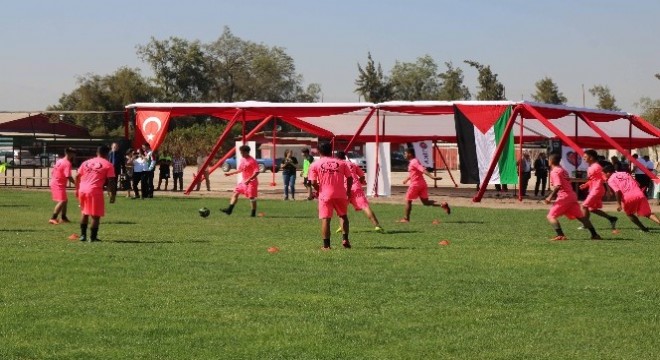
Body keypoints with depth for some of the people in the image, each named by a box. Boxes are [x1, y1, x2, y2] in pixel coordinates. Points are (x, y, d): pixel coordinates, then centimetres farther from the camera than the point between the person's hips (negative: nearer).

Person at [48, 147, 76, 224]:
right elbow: (68, 177, -23)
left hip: (54, 183, 10)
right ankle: (53, 218, -25)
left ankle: (64, 217, 30)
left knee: (65, 200, 20)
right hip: (59, 185, -10)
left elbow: (52, 173, 18)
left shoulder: (59, 161, 13)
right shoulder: (67, 163, -17)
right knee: (62, 201, -18)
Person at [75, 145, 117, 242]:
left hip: (82, 190, 5)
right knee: (96, 215, 5)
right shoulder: (108, 165, 3)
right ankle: (93, 237, 5)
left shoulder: (86, 162, 18)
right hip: (95, 191, -5)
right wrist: (113, 195, 4)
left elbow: (77, 177, 17)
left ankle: (83, 235, 21)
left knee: (85, 213, 22)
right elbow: (111, 181, -2)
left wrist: (77, 190, 24)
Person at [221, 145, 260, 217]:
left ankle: (253, 213, 7)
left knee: (252, 197, -4)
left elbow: (257, 172, -21)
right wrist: (230, 173, 18)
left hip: (251, 182, -9)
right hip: (244, 181, 9)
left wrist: (249, 180, -27)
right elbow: (239, 170, 22)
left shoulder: (252, 161, -17)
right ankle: (229, 209, 3)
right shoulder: (242, 160, 9)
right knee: (235, 193, 3)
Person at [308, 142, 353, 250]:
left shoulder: (315, 165, 1)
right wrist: (348, 191, 20)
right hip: (340, 194, 2)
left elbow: (313, 182, -6)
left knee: (325, 219, 2)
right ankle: (345, 239, 11)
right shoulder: (341, 163, 6)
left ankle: (326, 245, -1)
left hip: (325, 195, -2)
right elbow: (349, 178, 6)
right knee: (343, 216, 21)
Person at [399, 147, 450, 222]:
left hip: (415, 185, -9)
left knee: (408, 201, 6)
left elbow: (423, 170, -26)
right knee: (425, 202, 7)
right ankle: (442, 204, -9)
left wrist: (432, 177, -37)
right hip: (422, 184, 9)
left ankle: (406, 218, 10)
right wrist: (407, 179, 49)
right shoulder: (413, 162, 17)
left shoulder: (414, 162, -13)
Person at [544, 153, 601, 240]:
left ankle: (561, 235, -21)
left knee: (551, 216, -5)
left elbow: (558, 186, -19)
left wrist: (550, 197, -17)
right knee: (581, 216, 12)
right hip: (572, 195, 9)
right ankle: (594, 234, 10)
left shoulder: (554, 172, -7)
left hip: (564, 196, -9)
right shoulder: (563, 170, 20)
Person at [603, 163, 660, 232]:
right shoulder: (625, 173, 27)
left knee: (629, 214, 23)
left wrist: (619, 204, -6)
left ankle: (643, 228, 15)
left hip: (628, 197, -4)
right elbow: (637, 184, 23)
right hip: (639, 194, 4)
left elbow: (617, 191, -6)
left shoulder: (610, 180, 10)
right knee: (648, 214, 5)